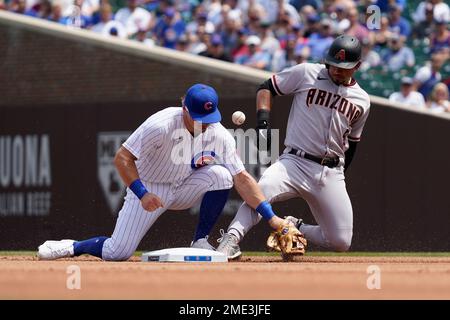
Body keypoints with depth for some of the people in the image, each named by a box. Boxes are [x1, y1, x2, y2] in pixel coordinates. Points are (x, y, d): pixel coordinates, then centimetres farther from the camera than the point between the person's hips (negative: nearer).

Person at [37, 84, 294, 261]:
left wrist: (271, 217, -20)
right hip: (147, 189, -4)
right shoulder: (161, 125, -28)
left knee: (220, 174, -23)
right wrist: (143, 194, -33)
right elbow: (122, 158, -23)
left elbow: (242, 178, -13)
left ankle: (201, 242, -10)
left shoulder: (220, 136, -15)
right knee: (117, 253, -16)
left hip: (182, 190, 4)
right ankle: (72, 247, 16)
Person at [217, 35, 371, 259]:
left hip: (331, 173, 4)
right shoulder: (307, 74, 1)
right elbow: (266, 88, 6)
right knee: (262, 190, -36)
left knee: (340, 242, -5)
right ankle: (230, 241, -34)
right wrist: (263, 122, -10)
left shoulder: (361, 101, 12)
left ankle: (297, 230, 22)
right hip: (294, 162, -3)